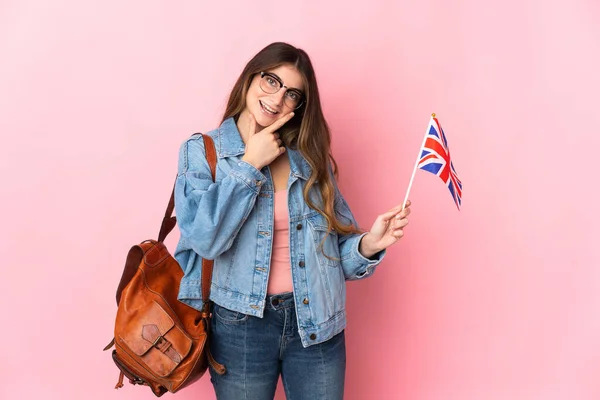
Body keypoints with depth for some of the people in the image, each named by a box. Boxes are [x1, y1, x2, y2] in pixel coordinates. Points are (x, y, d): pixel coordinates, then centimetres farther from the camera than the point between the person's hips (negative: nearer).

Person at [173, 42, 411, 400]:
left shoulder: (311, 157, 4)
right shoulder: (202, 151, -2)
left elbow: (335, 245, 5)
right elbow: (203, 238, -18)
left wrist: (369, 243, -15)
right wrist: (249, 165, -14)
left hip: (317, 324, 2)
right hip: (241, 326, -2)